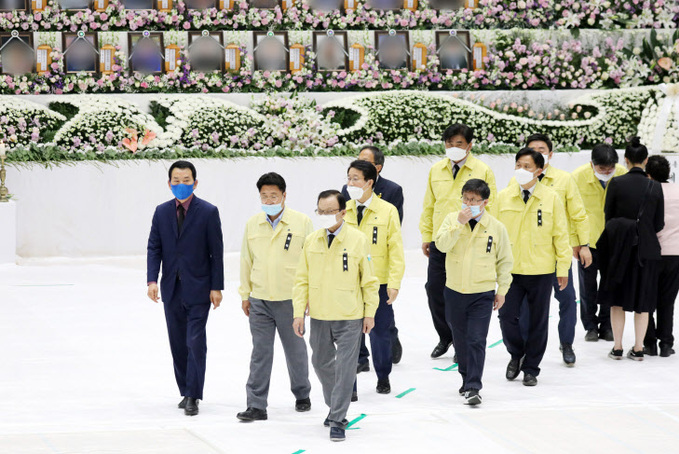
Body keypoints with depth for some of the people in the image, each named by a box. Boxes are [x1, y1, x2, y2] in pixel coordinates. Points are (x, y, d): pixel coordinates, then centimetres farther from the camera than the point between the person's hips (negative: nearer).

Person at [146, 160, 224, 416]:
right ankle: (186, 392, 20)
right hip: (172, 289, 4)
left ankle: (193, 397, -7)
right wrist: (152, 280, -7)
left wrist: (216, 287, -9)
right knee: (178, 344, 10)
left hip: (198, 289, -4)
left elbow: (216, 252, -5)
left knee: (195, 342, -9)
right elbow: (154, 248, 6)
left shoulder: (208, 212, -4)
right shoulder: (162, 212, 7)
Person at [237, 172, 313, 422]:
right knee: (260, 353, 1)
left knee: (295, 350, 11)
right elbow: (246, 260, 12)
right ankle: (256, 405, 2)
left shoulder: (302, 222, -4)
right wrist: (245, 294, 12)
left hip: (290, 298, -2)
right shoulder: (252, 224, 5)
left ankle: (302, 395, 31)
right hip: (259, 300, 2)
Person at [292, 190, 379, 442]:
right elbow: (302, 280, 6)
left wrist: (370, 313, -1)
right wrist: (299, 313, 1)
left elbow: (369, 279, -2)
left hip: (350, 318, -4)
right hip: (319, 317, 4)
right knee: (322, 364, 15)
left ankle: (337, 420, 2)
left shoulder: (358, 240, -9)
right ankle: (335, 407, 36)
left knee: (345, 368, -4)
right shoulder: (311, 241, 0)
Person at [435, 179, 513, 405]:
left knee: (476, 341, -9)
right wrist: (459, 223, -25)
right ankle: (467, 379, 32)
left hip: (482, 293, -2)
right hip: (455, 291, 2)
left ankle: (473, 388, -10)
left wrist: (502, 290, 4)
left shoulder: (496, 227, -4)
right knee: (461, 340, 14)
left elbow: (505, 261, 5)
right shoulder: (452, 219, -1)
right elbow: (442, 244, -17)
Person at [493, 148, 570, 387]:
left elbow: (561, 235, 1)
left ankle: (531, 368, 19)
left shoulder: (551, 198, -2)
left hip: (541, 271, -1)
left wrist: (563, 268, -1)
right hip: (510, 269, 1)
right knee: (507, 316, -4)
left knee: (538, 321, 6)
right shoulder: (503, 197, 1)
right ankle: (516, 355, 23)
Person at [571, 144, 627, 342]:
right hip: (588, 239, -1)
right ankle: (591, 326, 20)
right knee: (587, 284, 7)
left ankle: (606, 326, 20)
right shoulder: (579, 177, -17)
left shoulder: (623, 175, -14)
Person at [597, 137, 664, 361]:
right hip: (646, 250, 1)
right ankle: (638, 348, 10)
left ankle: (617, 347, 11)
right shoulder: (655, 187, -5)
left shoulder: (616, 183, -9)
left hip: (619, 248, -1)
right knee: (642, 300, 9)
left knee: (617, 300, 10)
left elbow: (608, 216, -3)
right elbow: (659, 224, 0)